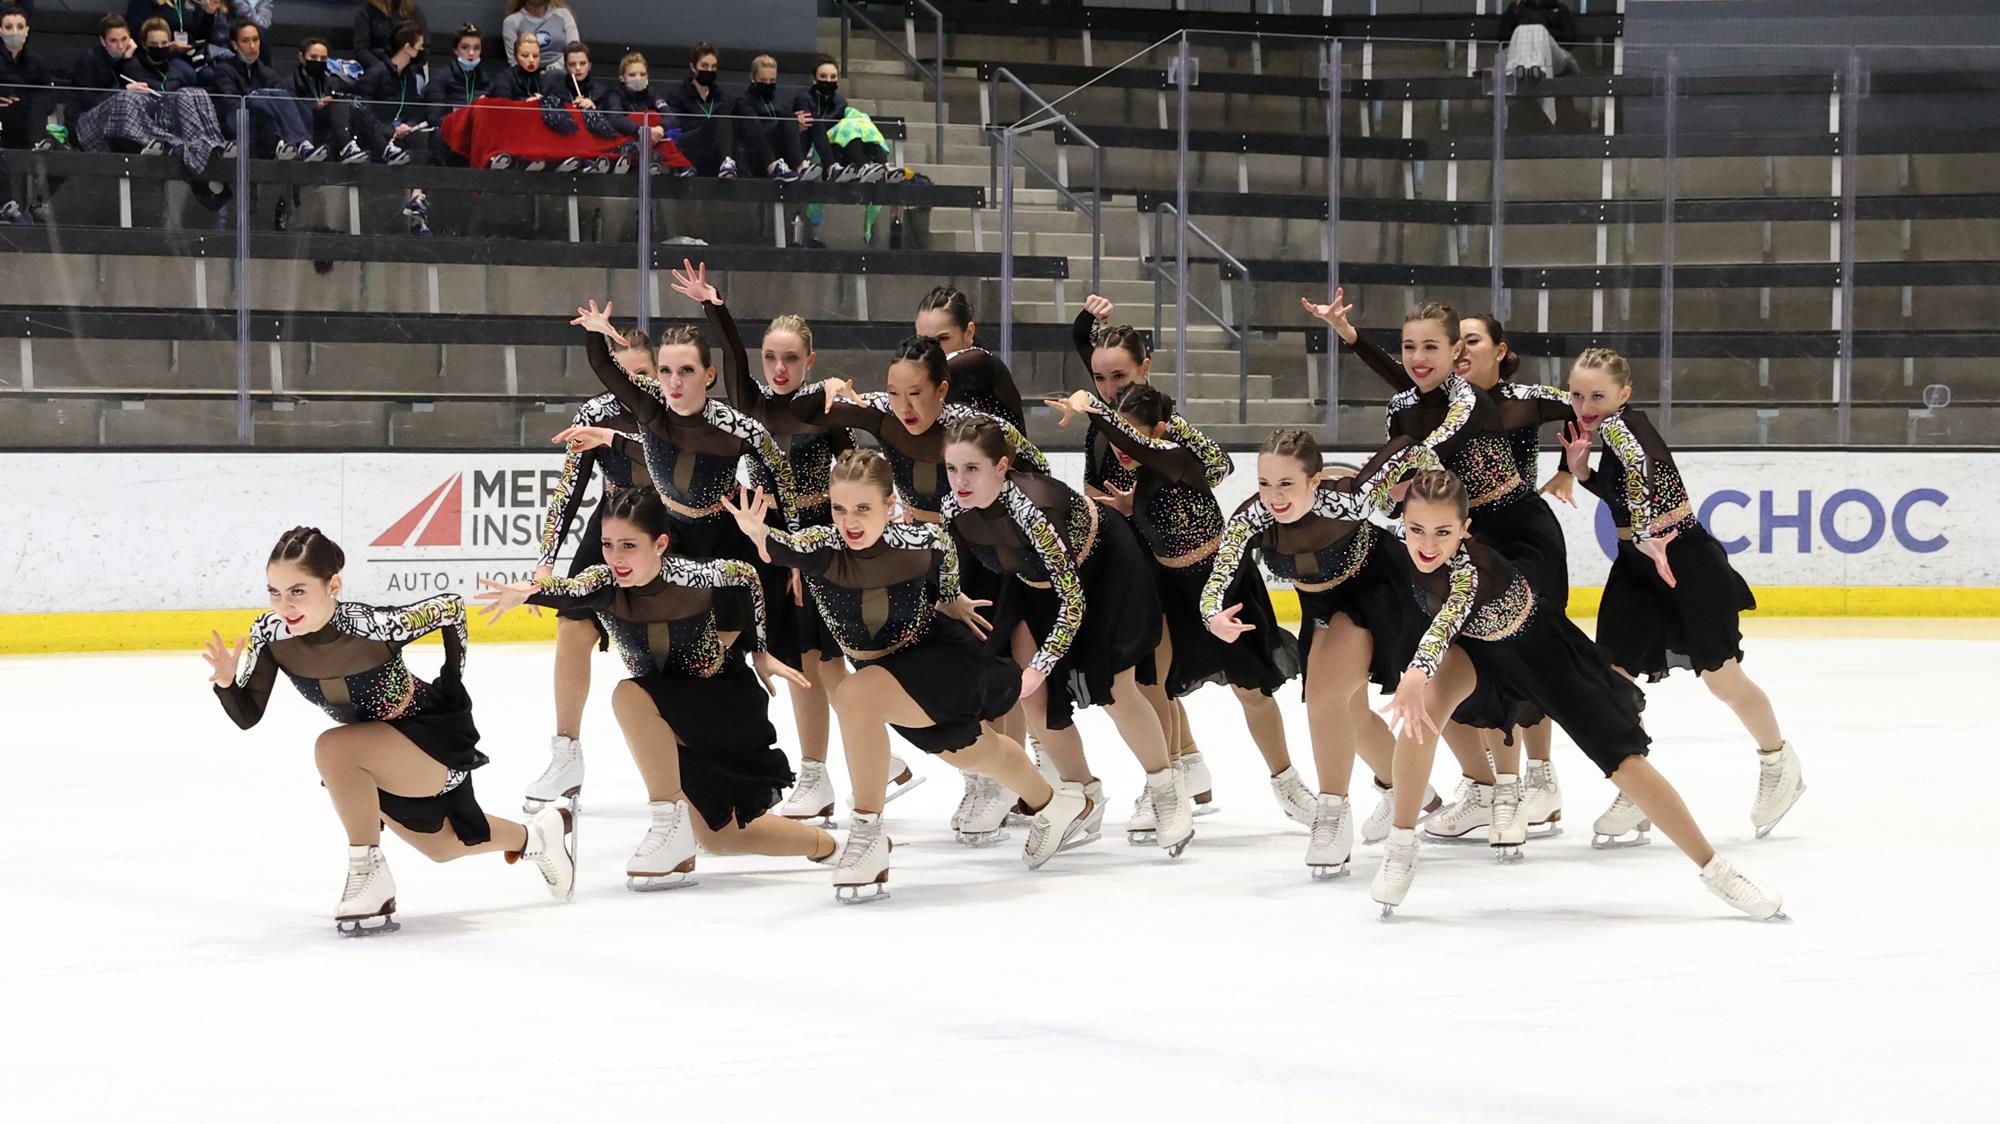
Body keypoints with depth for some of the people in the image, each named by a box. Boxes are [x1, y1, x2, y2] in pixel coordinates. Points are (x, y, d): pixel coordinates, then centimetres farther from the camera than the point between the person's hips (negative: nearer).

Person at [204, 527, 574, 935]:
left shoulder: (372, 626, -36)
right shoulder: (270, 635, -21)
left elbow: (451, 607, -20)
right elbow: (247, 715, -12)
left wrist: (453, 684, -11)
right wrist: (226, 683, -33)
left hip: (437, 736, -7)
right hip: (381, 756, 7)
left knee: (332, 748, -34)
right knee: (441, 846, 26)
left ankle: (370, 876, -18)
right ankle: (537, 835, 54)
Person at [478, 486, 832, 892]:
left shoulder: (690, 578, -29)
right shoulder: (606, 585, -21)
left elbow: (747, 576, -7)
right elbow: (568, 591, -46)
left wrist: (761, 653, 2)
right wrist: (527, 592, -69)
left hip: (732, 704, -6)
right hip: (685, 729, 6)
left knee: (631, 696, -32)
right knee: (717, 839, 15)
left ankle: (669, 817, -21)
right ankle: (823, 845, 39)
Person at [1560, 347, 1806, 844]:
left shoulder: (1621, 425, -21)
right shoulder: (1604, 430, 5)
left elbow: (1636, 466, -43)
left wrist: (1646, 534, -58)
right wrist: (1580, 469, -3)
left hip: (1685, 559, -8)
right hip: (1636, 563, 8)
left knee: (1719, 673, 3)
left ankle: (1779, 763, 27)